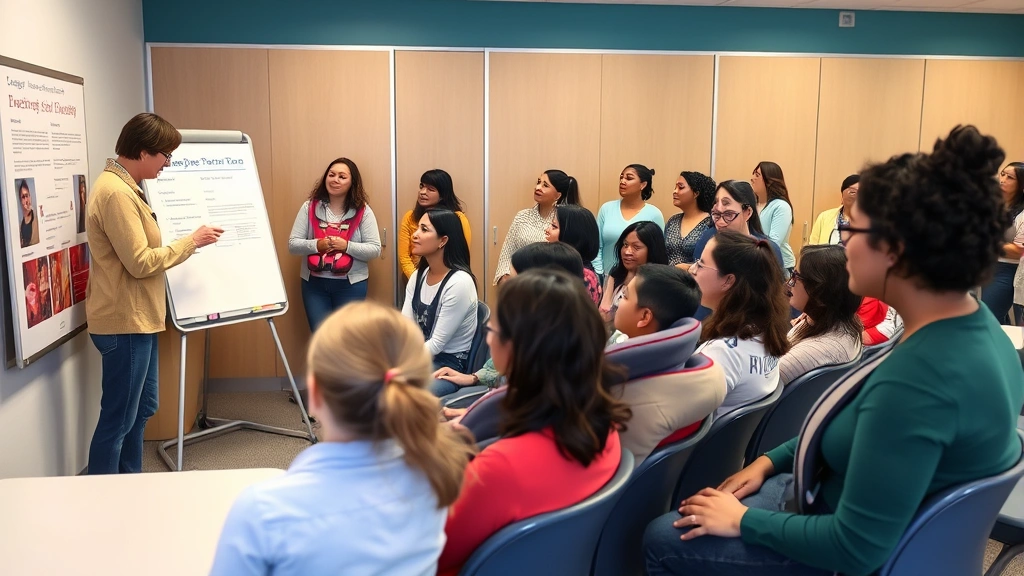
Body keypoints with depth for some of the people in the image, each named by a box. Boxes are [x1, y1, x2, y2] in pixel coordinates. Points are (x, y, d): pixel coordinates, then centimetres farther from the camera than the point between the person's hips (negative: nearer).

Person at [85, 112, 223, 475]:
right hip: (124, 322, -11)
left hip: (136, 319, 11)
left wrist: (186, 242, 14)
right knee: (118, 419, 0)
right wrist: (191, 241, -14)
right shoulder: (116, 192, -20)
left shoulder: (124, 187, 13)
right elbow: (140, 262, -23)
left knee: (142, 408, 19)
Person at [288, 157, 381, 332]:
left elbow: (375, 249, -7)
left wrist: (347, 246, -21)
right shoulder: (309, 207, 0)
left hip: (350, 284, -1)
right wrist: (316, 245, -20)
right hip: (314, 283, 1)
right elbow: (293, 244, -2)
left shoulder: (363, 211, -3)